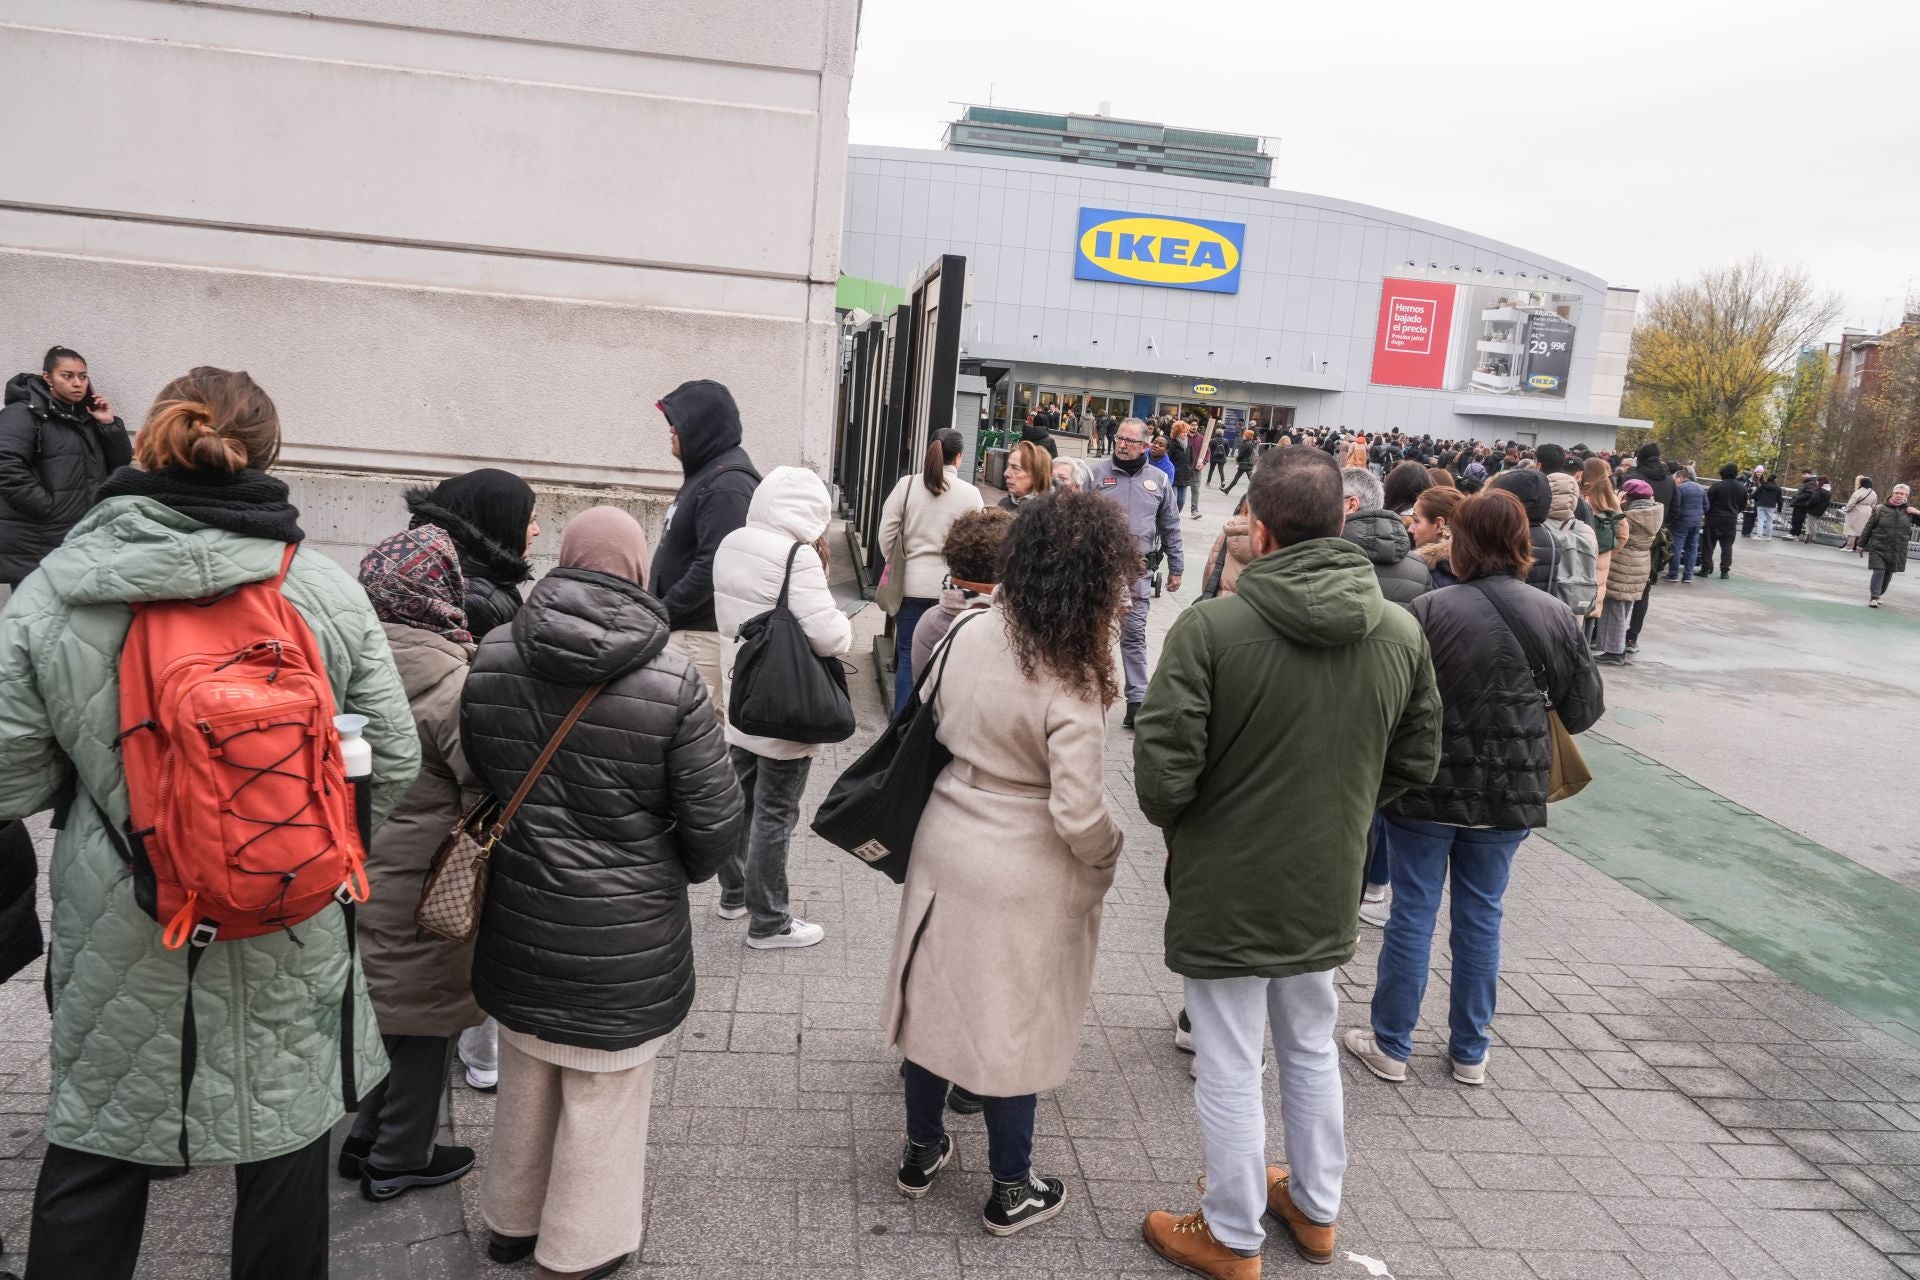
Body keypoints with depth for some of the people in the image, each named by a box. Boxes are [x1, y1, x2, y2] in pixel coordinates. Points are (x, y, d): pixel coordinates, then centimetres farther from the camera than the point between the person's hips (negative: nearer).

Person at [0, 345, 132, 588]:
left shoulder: (85, 415, 16)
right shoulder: (23, 413, -7)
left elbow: (121, 462, 15)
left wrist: (110, 424, 2)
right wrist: (49, 508, -20)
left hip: (81, 537, 7)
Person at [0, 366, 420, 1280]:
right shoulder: (329, 592, -12)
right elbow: (392, 764, -7)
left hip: (119, 939, 1)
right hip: (287, 941, 0)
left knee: (94, 1154, 21)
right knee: (284, 1139, 18)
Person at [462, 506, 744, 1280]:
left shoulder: (491, 660, -7)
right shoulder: (671, 678, -20)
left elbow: (476, 778, 6)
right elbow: (715, 822, -15)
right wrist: (681, 868, 6)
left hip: (517, 919, 5)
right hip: (623, 932, -5)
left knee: (526, 1080, 26)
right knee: (602, 1097, 15)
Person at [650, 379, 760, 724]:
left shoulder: (726, 486, -19)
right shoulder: (708, 472, 13)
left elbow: (713, 567, -25)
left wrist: (661, 613, -17)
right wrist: (659, 608, 16)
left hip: (701, 631, -10)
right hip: (694, 626, 10)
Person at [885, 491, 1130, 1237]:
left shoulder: (969, 633, -8)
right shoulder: (1070, 685, -26)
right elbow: (1077, 815, -23)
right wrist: (1105, 863, -4)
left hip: (945, 847, 6)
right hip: (1023, 876, -6)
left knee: (935, 999, 20)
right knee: (1012, 1024, 12)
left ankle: (921, 1152, 41)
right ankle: (1011, 1193, 32)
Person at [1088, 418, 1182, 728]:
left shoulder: (1158, 479, 7)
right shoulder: (1097, 472, 0)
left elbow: (1170, 528, 13)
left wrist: (1175, 568, 13)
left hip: (1138, 571, 1)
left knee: (1134, 636, 4)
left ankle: (1137, 699, 9)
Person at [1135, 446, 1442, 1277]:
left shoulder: (1212, 626, -22)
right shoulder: (1401, 633, -6)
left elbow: (1161, 769, -21)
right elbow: (1417, 761, 5)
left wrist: (1173, 823, 1)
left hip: (1224, 889, -5)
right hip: (1327, 888, 5)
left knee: (1229, 1070, 12)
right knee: (1312, 1051, 25)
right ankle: (1315, 1209, 44)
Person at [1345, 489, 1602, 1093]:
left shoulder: (1430, 610, -15)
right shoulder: (1556, 616, -4)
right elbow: (1584, 708, 2)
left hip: (1428, 789, -3)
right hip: (1509, 795, 3)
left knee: (1413, 913, 9)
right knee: (1481, 917, 15)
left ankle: (1391, 1045, 21)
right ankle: (1469, 1052, 28)